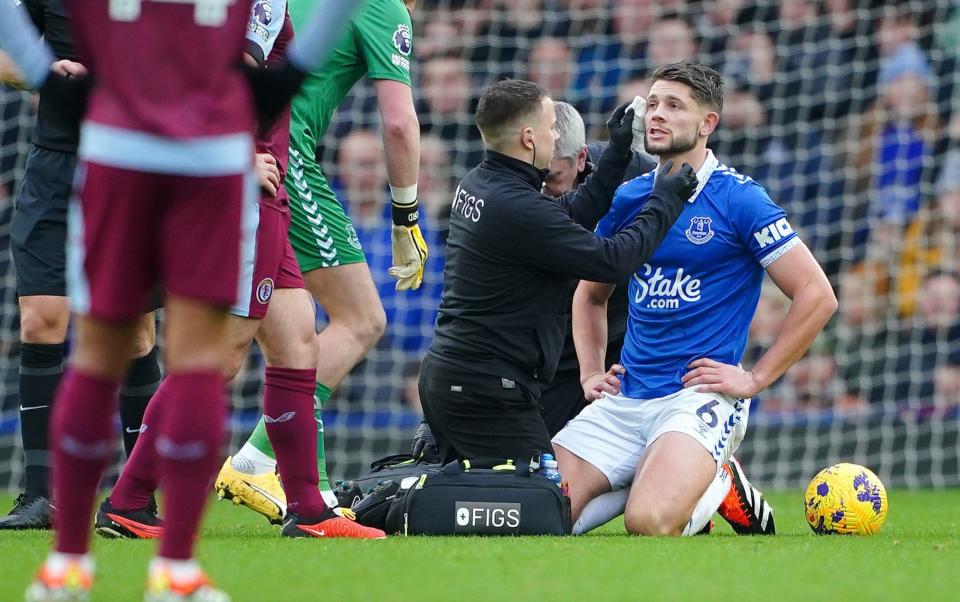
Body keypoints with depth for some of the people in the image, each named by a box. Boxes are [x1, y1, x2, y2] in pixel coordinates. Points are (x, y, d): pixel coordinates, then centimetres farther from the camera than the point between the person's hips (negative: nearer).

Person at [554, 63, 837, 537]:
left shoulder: (738, 200, -6)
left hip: (699, 395, -6)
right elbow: (591, 294, 28)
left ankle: (718, 484, 4)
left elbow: (817, 296, -7)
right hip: (624, 399, 6)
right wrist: (591, 373, 13)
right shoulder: (628, 199, 11)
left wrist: (754, 379, -8)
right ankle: (652, 479, 13)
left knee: (650, 524, -30)